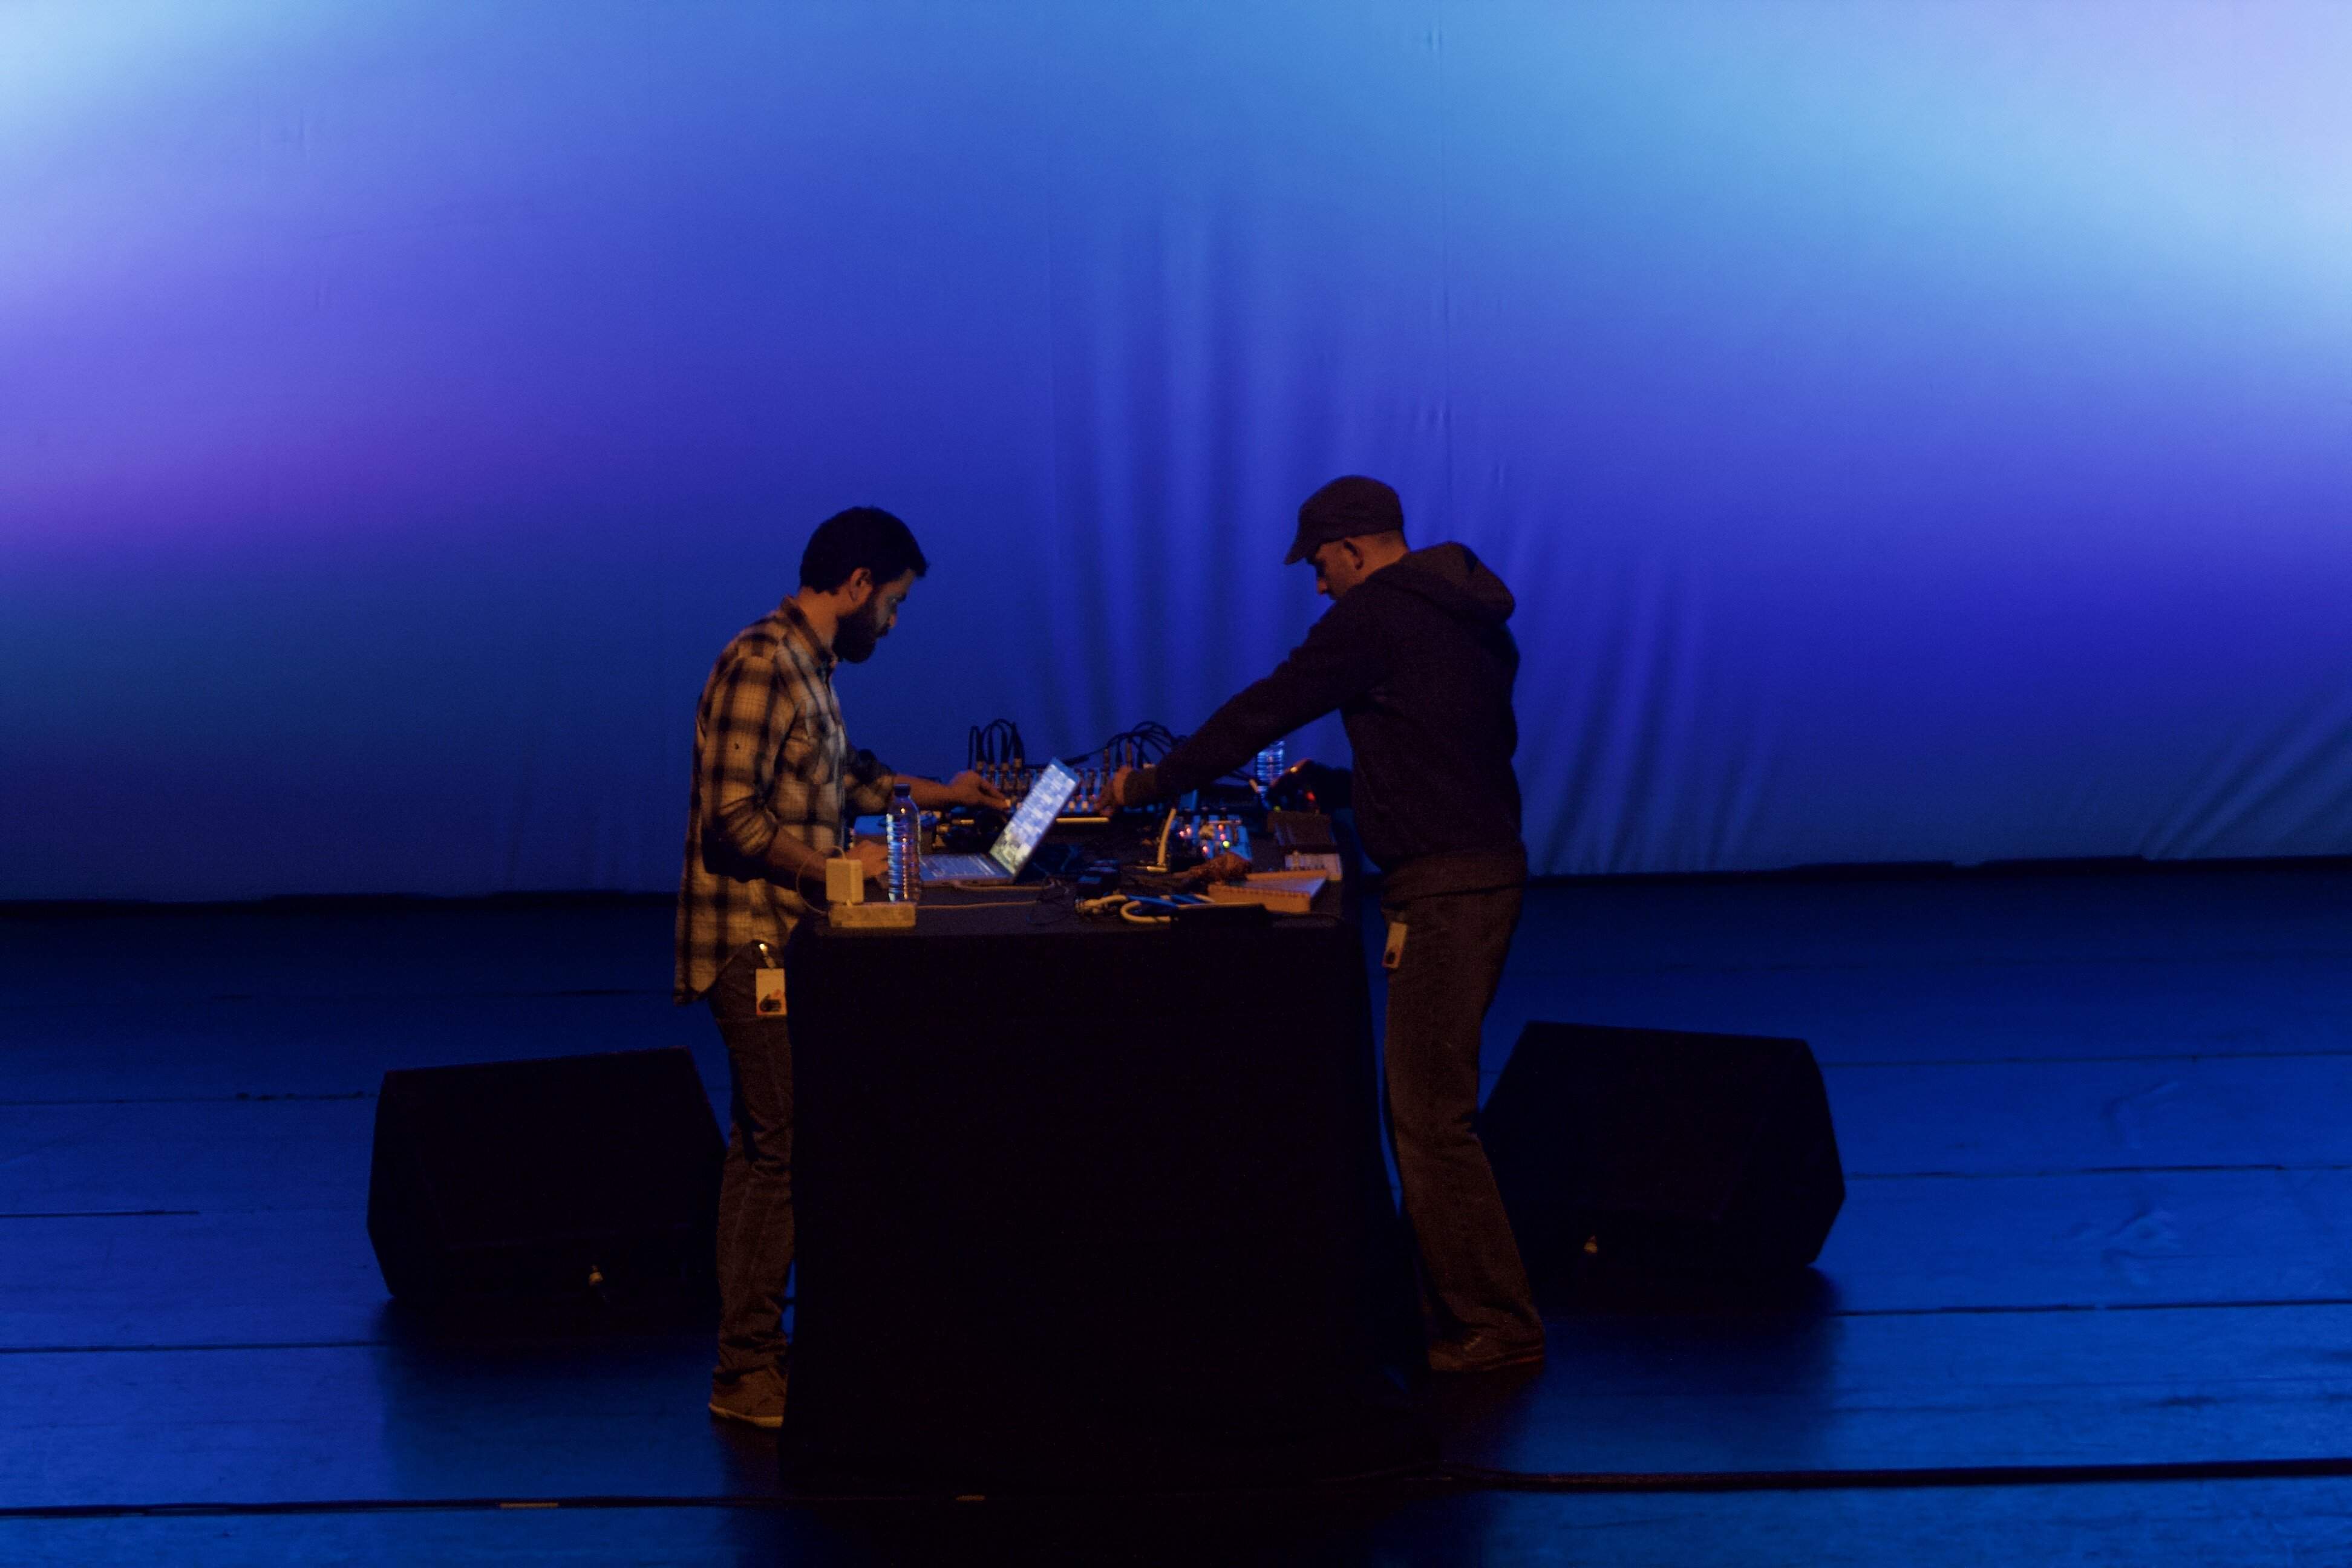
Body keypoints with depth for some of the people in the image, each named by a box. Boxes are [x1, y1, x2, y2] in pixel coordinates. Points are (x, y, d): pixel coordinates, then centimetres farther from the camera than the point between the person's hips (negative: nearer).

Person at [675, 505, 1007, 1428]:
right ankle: (748, 1371, -3)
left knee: (765, 1148, 13)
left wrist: (931, 793, 30)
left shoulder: (805, 666, 15)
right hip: (754, 944, -11)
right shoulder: (760, 666, -17)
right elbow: (730, 816, -22)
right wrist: (837, 865, -23)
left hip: (783, 945, 11)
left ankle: (754, 1353, 19)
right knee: (779, 1152, -8)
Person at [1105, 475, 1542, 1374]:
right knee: (1423, 1106, 15)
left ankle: (1495, 1327, -5)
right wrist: (1334, 787, 34)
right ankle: (1449, 1304, 19)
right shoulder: (1464, 616, 18)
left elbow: (1263, 711, -6)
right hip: (1488, 868, 10)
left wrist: (1152, 785, 5)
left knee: (1431, 1116, -7)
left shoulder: (1373, 616, -10)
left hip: (1442, 887, -10)